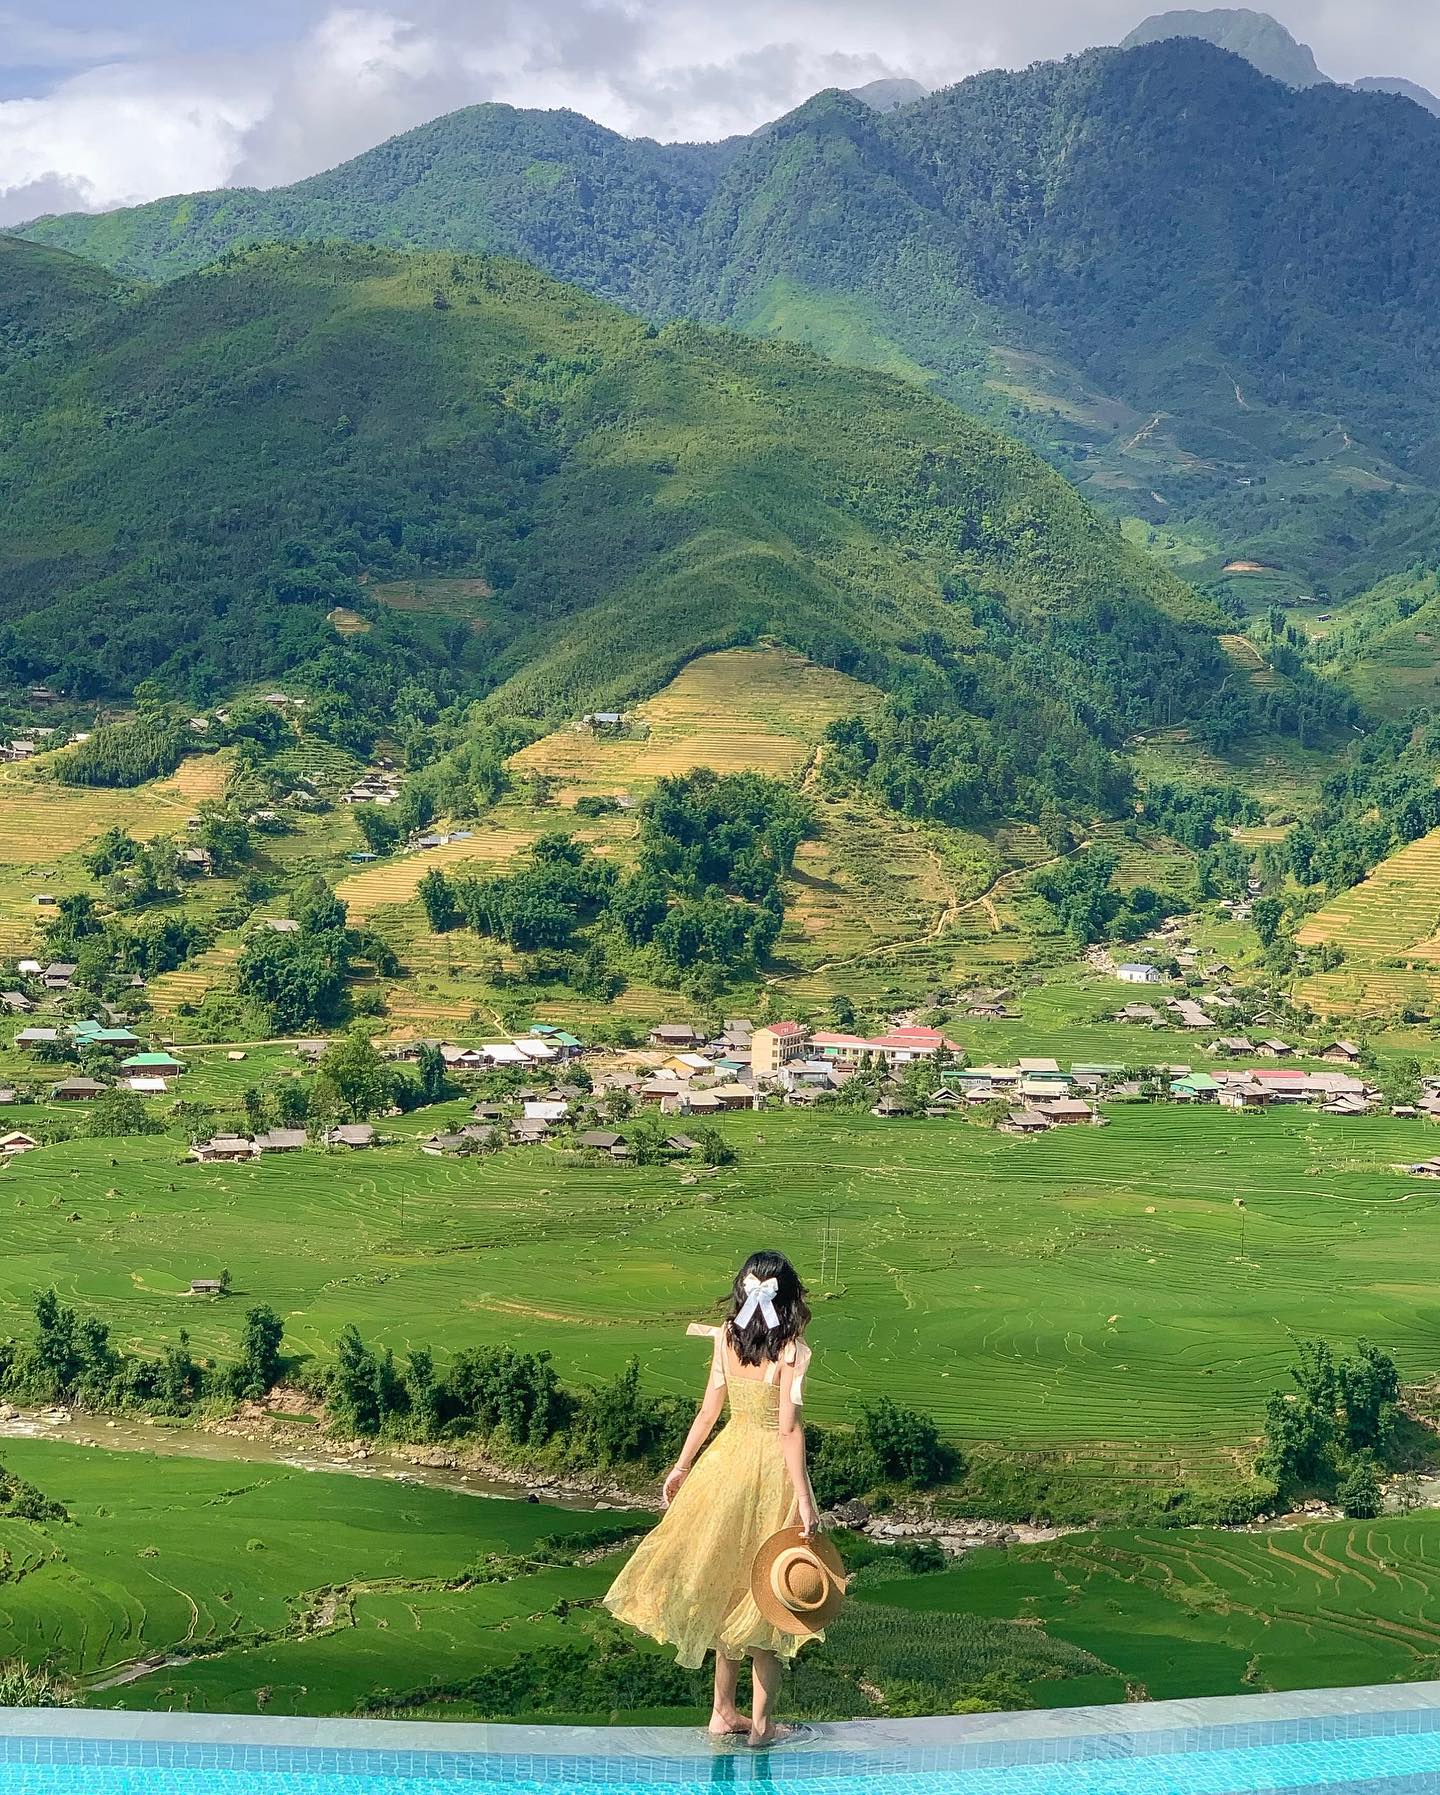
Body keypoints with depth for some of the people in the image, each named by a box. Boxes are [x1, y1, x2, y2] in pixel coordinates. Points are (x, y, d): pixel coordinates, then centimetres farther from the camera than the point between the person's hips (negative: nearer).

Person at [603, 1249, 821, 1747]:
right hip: (771, 1467, -4)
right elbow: (789, 1429, -18)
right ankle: (761, 1722, 15)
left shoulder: (725, 1338, -2)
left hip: (727, 1459, 4)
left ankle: (723, 1712, 24)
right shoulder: (790, 1350, -16)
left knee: (727, 1586, 16)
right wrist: (804, 1498, -15)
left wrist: (681, 1467, 12)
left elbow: (709, 1410, 1)